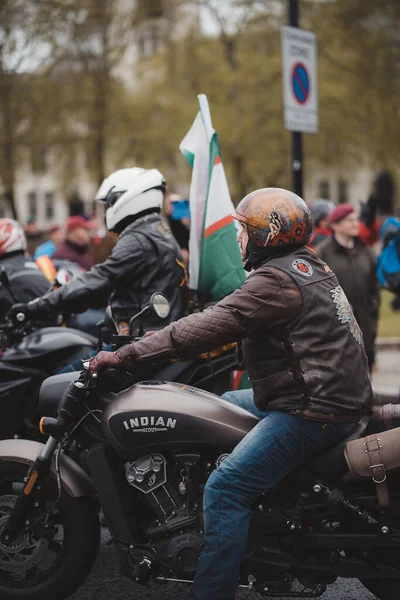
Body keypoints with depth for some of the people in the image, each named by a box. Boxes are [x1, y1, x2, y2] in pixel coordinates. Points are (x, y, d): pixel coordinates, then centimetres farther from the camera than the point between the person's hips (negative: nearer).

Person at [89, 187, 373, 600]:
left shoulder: (277, 280, -16)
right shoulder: (308, 266, 16)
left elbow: (213, 326, -23)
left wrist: (127, 355, -22)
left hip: (312, 411, -11)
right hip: (333, 393, 11)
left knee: (225, 489, -16)